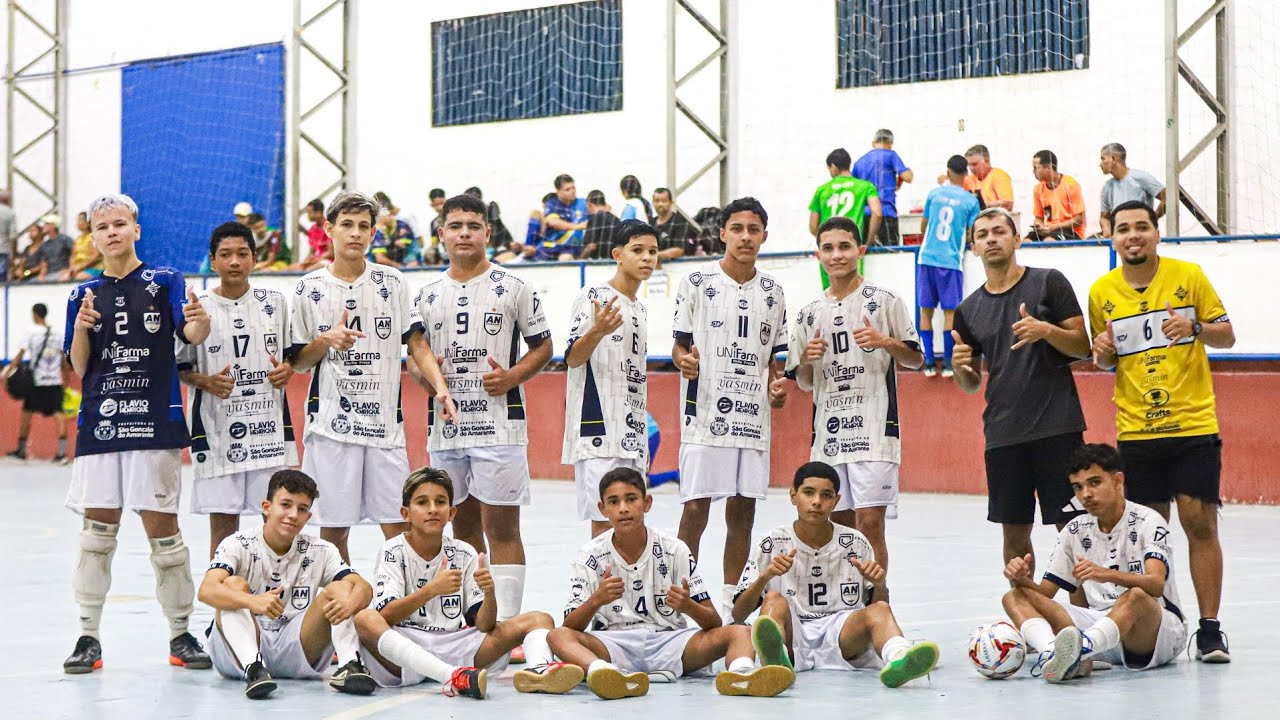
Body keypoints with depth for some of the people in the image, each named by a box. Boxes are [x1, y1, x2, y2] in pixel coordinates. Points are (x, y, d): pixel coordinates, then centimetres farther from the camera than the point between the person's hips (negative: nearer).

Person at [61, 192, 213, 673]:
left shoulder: (165, 282, 2)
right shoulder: (84, 295, 11)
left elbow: (191, 334, -13)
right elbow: (79, 368, 8)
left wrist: (200, 322, -36)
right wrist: (82, 328, -11)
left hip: (155, 422, -3)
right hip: (99, 424, 3)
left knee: (162, 526, 0)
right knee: (96, 530, 2)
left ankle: (180, 634, 9)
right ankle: (88, 638, 8)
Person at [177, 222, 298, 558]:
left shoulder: (275, 302, 7)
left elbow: (293, 352, 18)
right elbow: (180, 367, 5)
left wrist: (287, 369, -3)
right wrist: (207, 382, -13)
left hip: (270, 428, 2)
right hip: (217, 429, -2)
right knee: (223, 525, 2)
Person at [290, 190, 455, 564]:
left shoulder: (392, 282, 7)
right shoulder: (309, 288, 5)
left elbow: (416, 343, 7)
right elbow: (298, 362, 9)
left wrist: (440, 386, -9)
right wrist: (326, 341, -12)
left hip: (385, 421, 1)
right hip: (331, 424, 0)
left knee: (398, 528, -3)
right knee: (332, 531, 2)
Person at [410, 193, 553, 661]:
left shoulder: (511, 288, 0)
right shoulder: (428, 295, 11)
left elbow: (543, 346, 3)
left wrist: (513, 376, -14)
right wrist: (423, 370, -5)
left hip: (498, 423, -5)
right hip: (446, 424, 5)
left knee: (501, 527, -6)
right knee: (463, 525, 12)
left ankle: (507, 624, -6)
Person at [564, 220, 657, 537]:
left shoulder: (640, 308, 19)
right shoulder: (594, 296, -5)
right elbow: (572, 358, -12)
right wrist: (597, 332, -32)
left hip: (632, 436, 8)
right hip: (599, 431, -8)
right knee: (605, 523, -12)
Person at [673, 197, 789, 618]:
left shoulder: (772, 292, 12)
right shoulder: (697, 284, 1)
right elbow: (679, 345, 3)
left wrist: (776, 387, 0)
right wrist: (684, 359, -19)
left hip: (754, 417, 4)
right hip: (705, 416, -4)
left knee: (743, 511, 6)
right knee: (696, 509, -6)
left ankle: (732, 601, 14)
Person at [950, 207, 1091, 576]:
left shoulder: (1049, 283, 1)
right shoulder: (969, 310, 12)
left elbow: (1083, 346, -1)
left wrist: (1046, 330, -19)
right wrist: (960, 368, -5)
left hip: (1057, 426, -4)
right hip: (1002, 434, 4)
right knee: (1015, 534, 7)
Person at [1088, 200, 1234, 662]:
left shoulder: (1189, 276, 0)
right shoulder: (1102, 292, 5)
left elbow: (1227, 335, 4)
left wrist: (1195, 326, -16)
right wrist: (1102, 353, -6)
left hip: (1194, 426, -2)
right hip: (1136, 431, 2)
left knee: (1200, 524, -4)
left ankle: (1210, 629, 0)